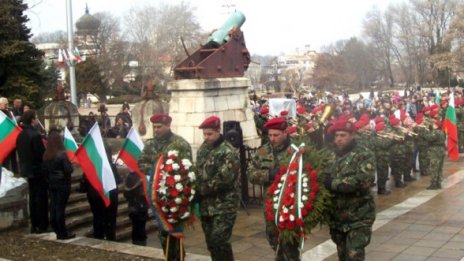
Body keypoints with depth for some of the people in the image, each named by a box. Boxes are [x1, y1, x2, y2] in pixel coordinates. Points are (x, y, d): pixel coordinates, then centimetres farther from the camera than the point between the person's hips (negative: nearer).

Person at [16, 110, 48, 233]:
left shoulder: (21, 135, 6)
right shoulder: (35, 135, -20)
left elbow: (20, 152, 13)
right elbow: (42, 154, -20)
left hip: (27, 169, 8)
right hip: (38, 170, -8)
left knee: (32, 197, 14)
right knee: (41, 198, -1)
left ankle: (34, 225, 19)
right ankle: (42, 226, 2)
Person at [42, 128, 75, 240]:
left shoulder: (46, 155, 1)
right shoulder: (62, 154, -17)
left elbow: (45, 170, 8)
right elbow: (69, 170, -19)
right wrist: (70, 164, 0)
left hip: (52, 184, 6)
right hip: (63, 184, -6)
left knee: (53, 207, 9)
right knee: (60, 208, -2)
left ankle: (58, 231, 17)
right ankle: (63, 233, 5)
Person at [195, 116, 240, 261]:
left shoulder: (228, 152, -13)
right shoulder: (202, 149, 12)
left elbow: (224, 179, -21)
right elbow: (198, 172, 18)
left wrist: (201, 189, -15)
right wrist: (198, 190, 1)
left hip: (224, 205, -7)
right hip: (206, 205, 7)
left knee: (219, 240, -12)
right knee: (211, 242, 13)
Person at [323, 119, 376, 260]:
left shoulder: (364, 155, -8)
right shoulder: (333, 156, 10)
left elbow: (364, 180, -23)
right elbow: (325, 180, 13)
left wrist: (333, 184, -21)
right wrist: (324, 179, -11)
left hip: (358, 218, -6)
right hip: (337, 217, 6)